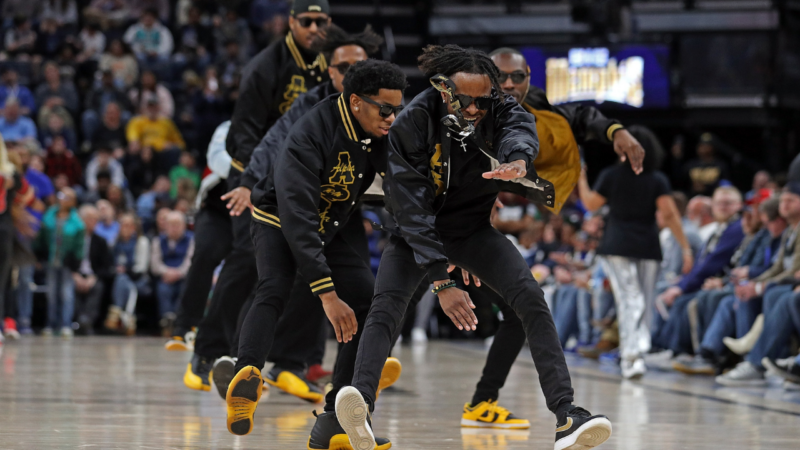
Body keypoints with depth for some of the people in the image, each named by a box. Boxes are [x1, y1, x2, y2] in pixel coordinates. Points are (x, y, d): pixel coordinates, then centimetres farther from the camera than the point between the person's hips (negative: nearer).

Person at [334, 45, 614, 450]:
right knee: (386, 305, -27)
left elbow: (521, 128, -42)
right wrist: (440, 281, -39)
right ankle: (360, 409, -43)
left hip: (473, 229, 2)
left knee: (531, 298, -16)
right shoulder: (411, 124, -26)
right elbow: (412, 208, -30)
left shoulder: (500, 111, -18)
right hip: (416, 233, -2)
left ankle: (566, 416, -21)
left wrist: (518, 160, -68)